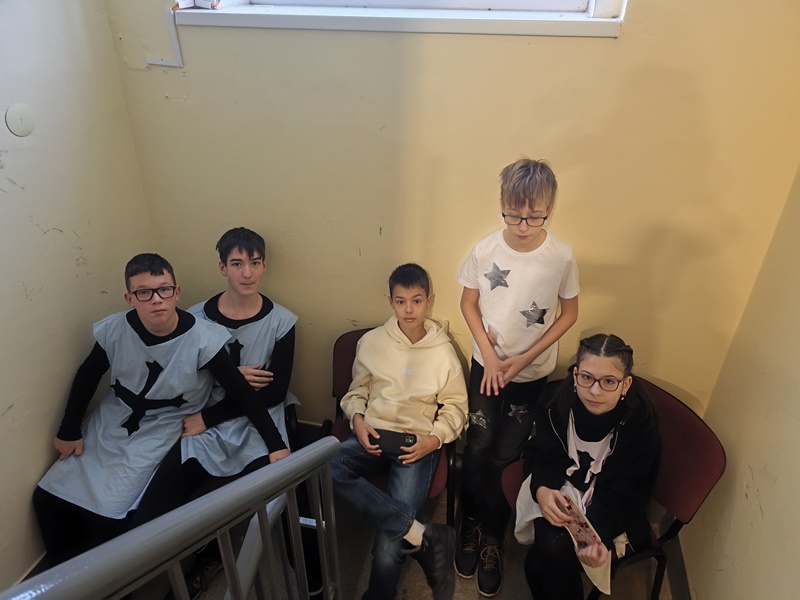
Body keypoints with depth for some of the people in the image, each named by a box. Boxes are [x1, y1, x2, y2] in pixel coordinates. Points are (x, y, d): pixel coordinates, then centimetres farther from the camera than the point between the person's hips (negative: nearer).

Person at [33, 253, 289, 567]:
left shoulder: (203, 339, -24)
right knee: (47, 498, 4)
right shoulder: (115, 330, -15)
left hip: (159, 435, -4)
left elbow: (242, 394, -19)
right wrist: (69, 431, 9)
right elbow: (87, 377, 5)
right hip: (105, 426, 5)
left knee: (108, 516, -16)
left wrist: (276, 445, -21)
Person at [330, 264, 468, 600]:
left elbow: (456, 408, 6)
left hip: (418, 443, -2)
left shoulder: (443, 350, 1)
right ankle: (421, 536, -26)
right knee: (320, 469, -32)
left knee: (388, 552, -22)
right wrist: (358, 420, -6)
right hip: (373, 436, 3)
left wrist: (433, 440, -11)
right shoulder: (371, 342, 4)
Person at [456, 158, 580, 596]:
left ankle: (479, 528, 32)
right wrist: (489, 354, -10)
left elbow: (569, 313, -5)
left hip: (533, 373, -1)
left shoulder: (561, 257, -16)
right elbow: (469, 303, -1)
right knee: (478, 450, 5)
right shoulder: (484, 251, -14)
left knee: (504, 457, 6)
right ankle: (489, 532, 31)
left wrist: (525, 358, -13)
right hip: (486, 366, 1)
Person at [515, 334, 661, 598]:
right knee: (552, 549, -24)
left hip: (609, 505, -1)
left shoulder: (641, 423, -22)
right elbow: (547, 455, -9)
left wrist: (600, 535, -35)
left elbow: (619, 492, -18)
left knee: (555, 549, -25)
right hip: (561, 483, 2)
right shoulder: (555, 397, -17)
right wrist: (542, 489, -31)